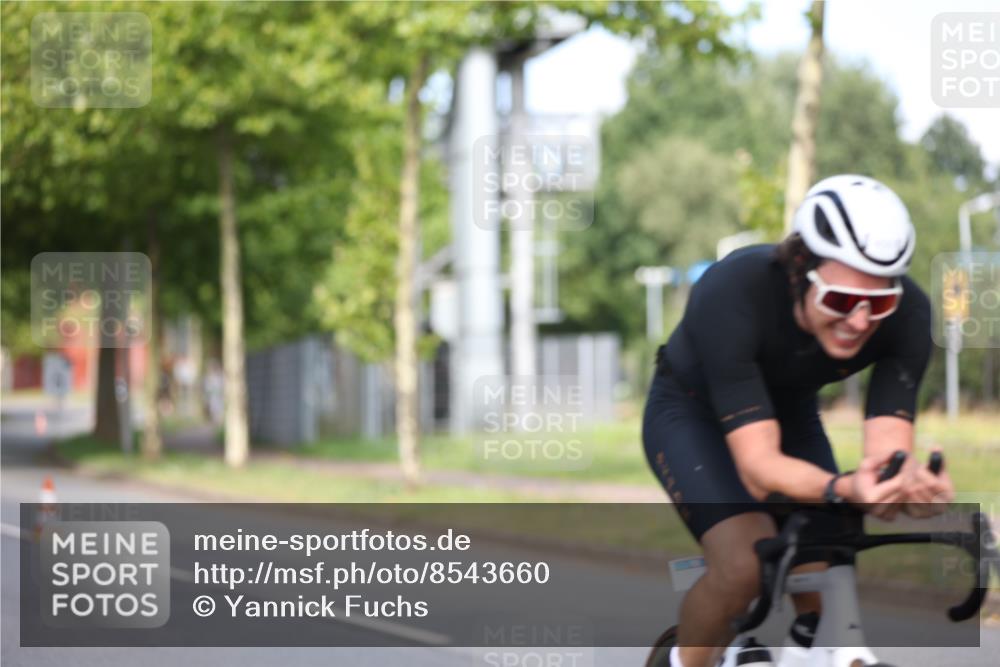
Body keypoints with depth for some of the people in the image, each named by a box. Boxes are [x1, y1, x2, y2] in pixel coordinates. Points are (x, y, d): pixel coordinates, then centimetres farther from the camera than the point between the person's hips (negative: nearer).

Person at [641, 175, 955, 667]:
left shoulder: (908, 314, -29)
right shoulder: (732, 294, -40)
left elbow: (887, 448, -34)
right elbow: (758, 466, -45)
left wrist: (910, 483, -58)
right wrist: (843, 490, -64)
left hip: (791, 414, 4)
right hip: (692, 413, -4)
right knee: (745, 565, -28)